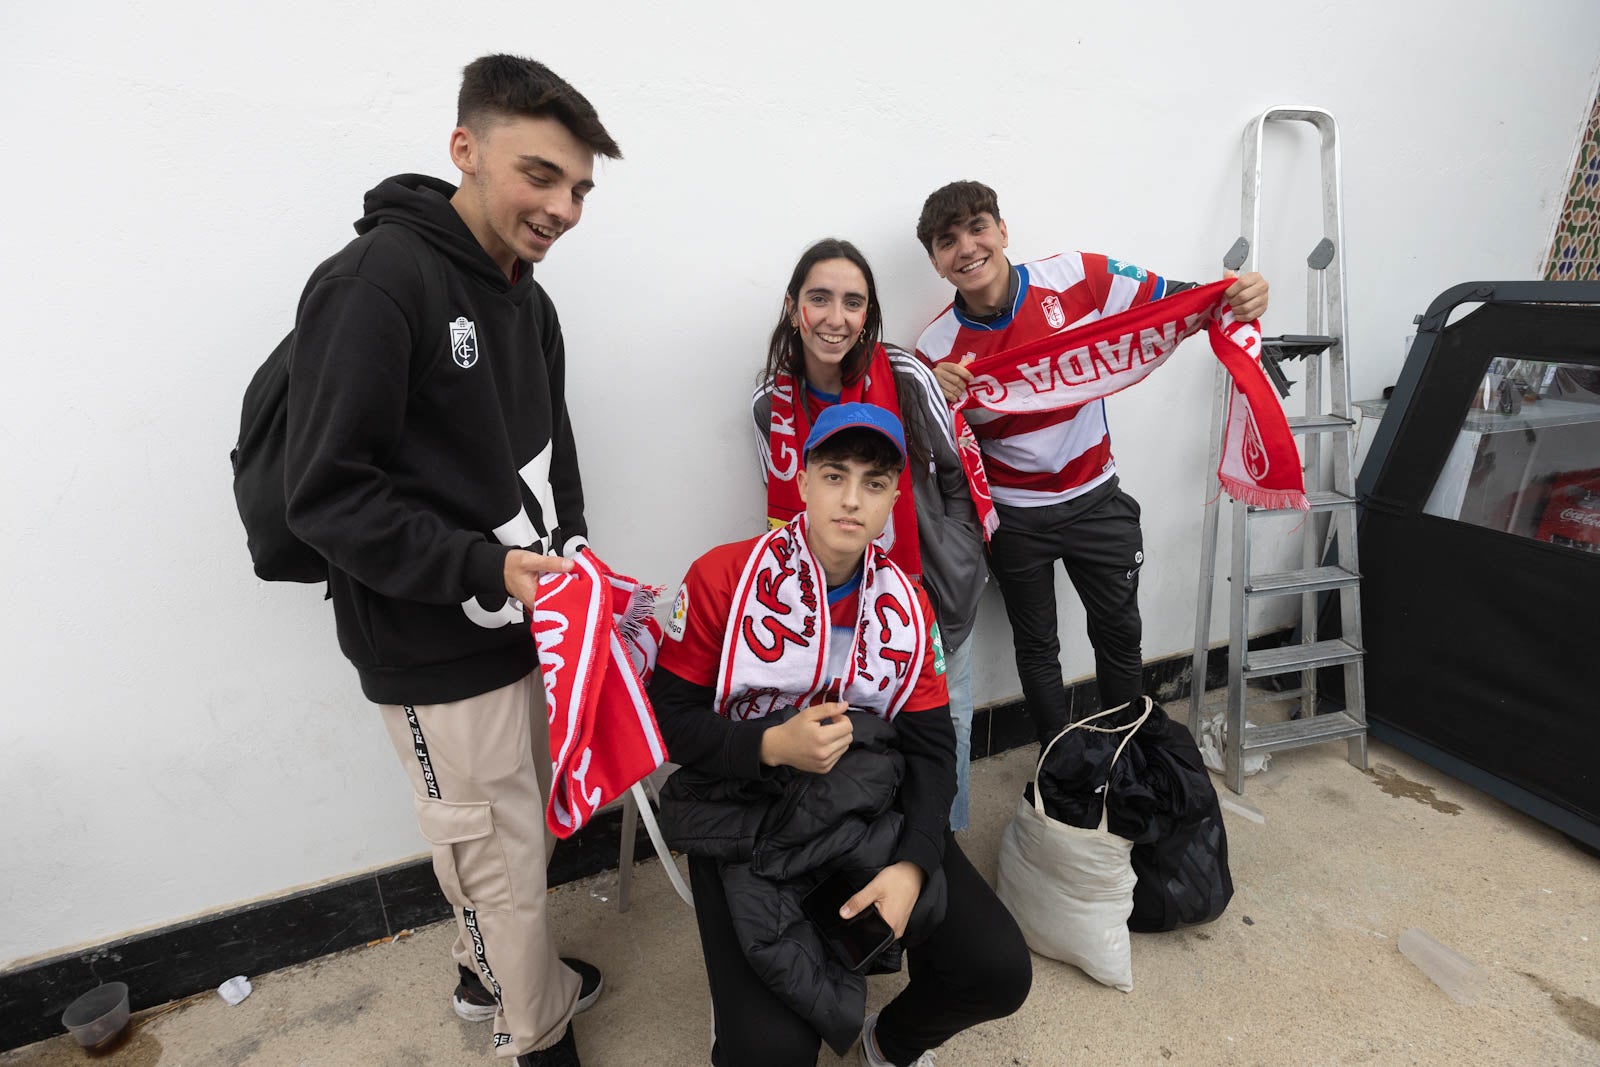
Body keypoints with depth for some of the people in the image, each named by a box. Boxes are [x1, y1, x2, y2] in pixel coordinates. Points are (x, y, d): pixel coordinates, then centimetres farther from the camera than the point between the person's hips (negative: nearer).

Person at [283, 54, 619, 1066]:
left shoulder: (531, 303, 9)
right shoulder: (377, 278, -16)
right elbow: (327, 492, -19)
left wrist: (571, 558, 4)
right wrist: (482, 569, -25)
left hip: (528, 626, 8)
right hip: (438, 652, -7)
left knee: (524, 826, 23)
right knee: (498, 854, 8)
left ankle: (493, 973, 49)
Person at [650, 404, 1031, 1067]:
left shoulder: (906, 604, 1)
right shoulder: (724, 577, -11)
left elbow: (930, 747, 0)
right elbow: (670, 718, -8)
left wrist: (913, 864, -16)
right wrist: (773, 745, -25)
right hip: (747, 814, -3)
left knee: (1000, 972, -8)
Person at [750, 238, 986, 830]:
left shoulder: (907, 378, -16)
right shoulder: (770, 405, -7)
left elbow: (960, 472, -4)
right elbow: (785, 513, 5)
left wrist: (950, 565, -7)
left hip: (935, 587, -1)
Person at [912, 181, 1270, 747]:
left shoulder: (1077, 277, -12)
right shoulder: (938, 348, -13)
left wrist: (1237, 296, -26)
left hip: (1095, 498, 1)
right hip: (1014, 516, -1)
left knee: (1120, 634, 15)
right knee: (1037, 647, 14)